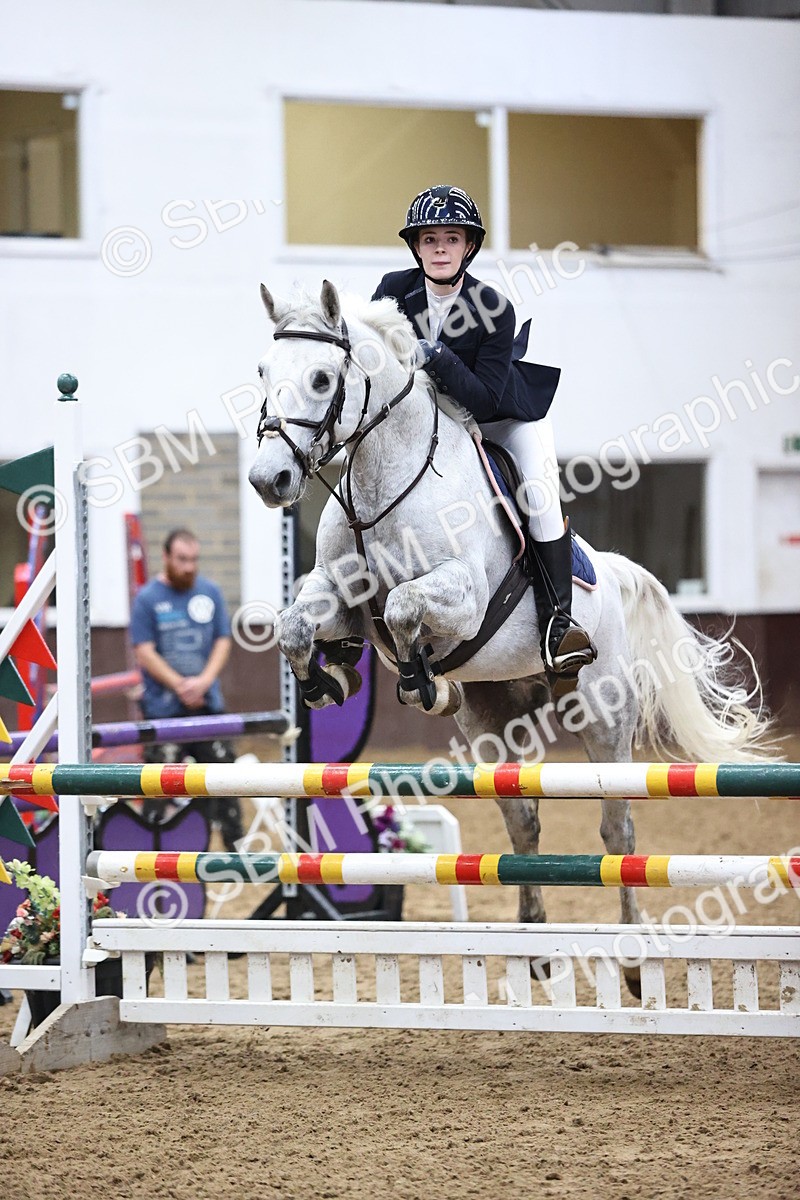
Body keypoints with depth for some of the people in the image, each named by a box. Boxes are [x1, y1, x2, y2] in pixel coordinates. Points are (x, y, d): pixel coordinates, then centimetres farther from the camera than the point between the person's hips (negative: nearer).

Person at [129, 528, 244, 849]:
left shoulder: (210, 592, 7)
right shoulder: (148, 599, -4)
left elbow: (223, 642, 7)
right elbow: (144, 652, -8)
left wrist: (204, 681, -10)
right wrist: (181, 686, -15)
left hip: (208, 706, 4)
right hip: (163, 710, -4)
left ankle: (235, 844, 15)